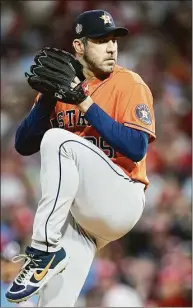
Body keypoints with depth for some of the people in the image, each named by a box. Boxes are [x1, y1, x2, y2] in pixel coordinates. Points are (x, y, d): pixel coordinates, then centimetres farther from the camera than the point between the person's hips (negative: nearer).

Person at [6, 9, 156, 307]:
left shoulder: (128, 84, -3)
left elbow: (137, 149, -16)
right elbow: (23, 146, 6)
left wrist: (86, 104, -19)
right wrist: (47, 98, -8)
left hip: (121, 201, -5)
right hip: (75, 212, 5)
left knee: (58, 140, -26)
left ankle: (43, 250, -24)